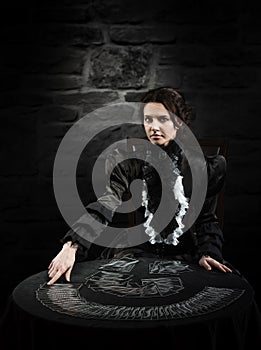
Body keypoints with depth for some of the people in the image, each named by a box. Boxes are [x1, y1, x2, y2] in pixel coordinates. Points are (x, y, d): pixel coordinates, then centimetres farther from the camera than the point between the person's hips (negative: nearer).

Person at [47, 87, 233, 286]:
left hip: (185, 254, 0)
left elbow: (207, 218, 5)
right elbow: (103, 206, -17)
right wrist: (71, 247, -32)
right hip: (139, 251, 0)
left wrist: (207, 254, -15)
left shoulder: (207, 167, -3)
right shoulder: (132, 162, -4)